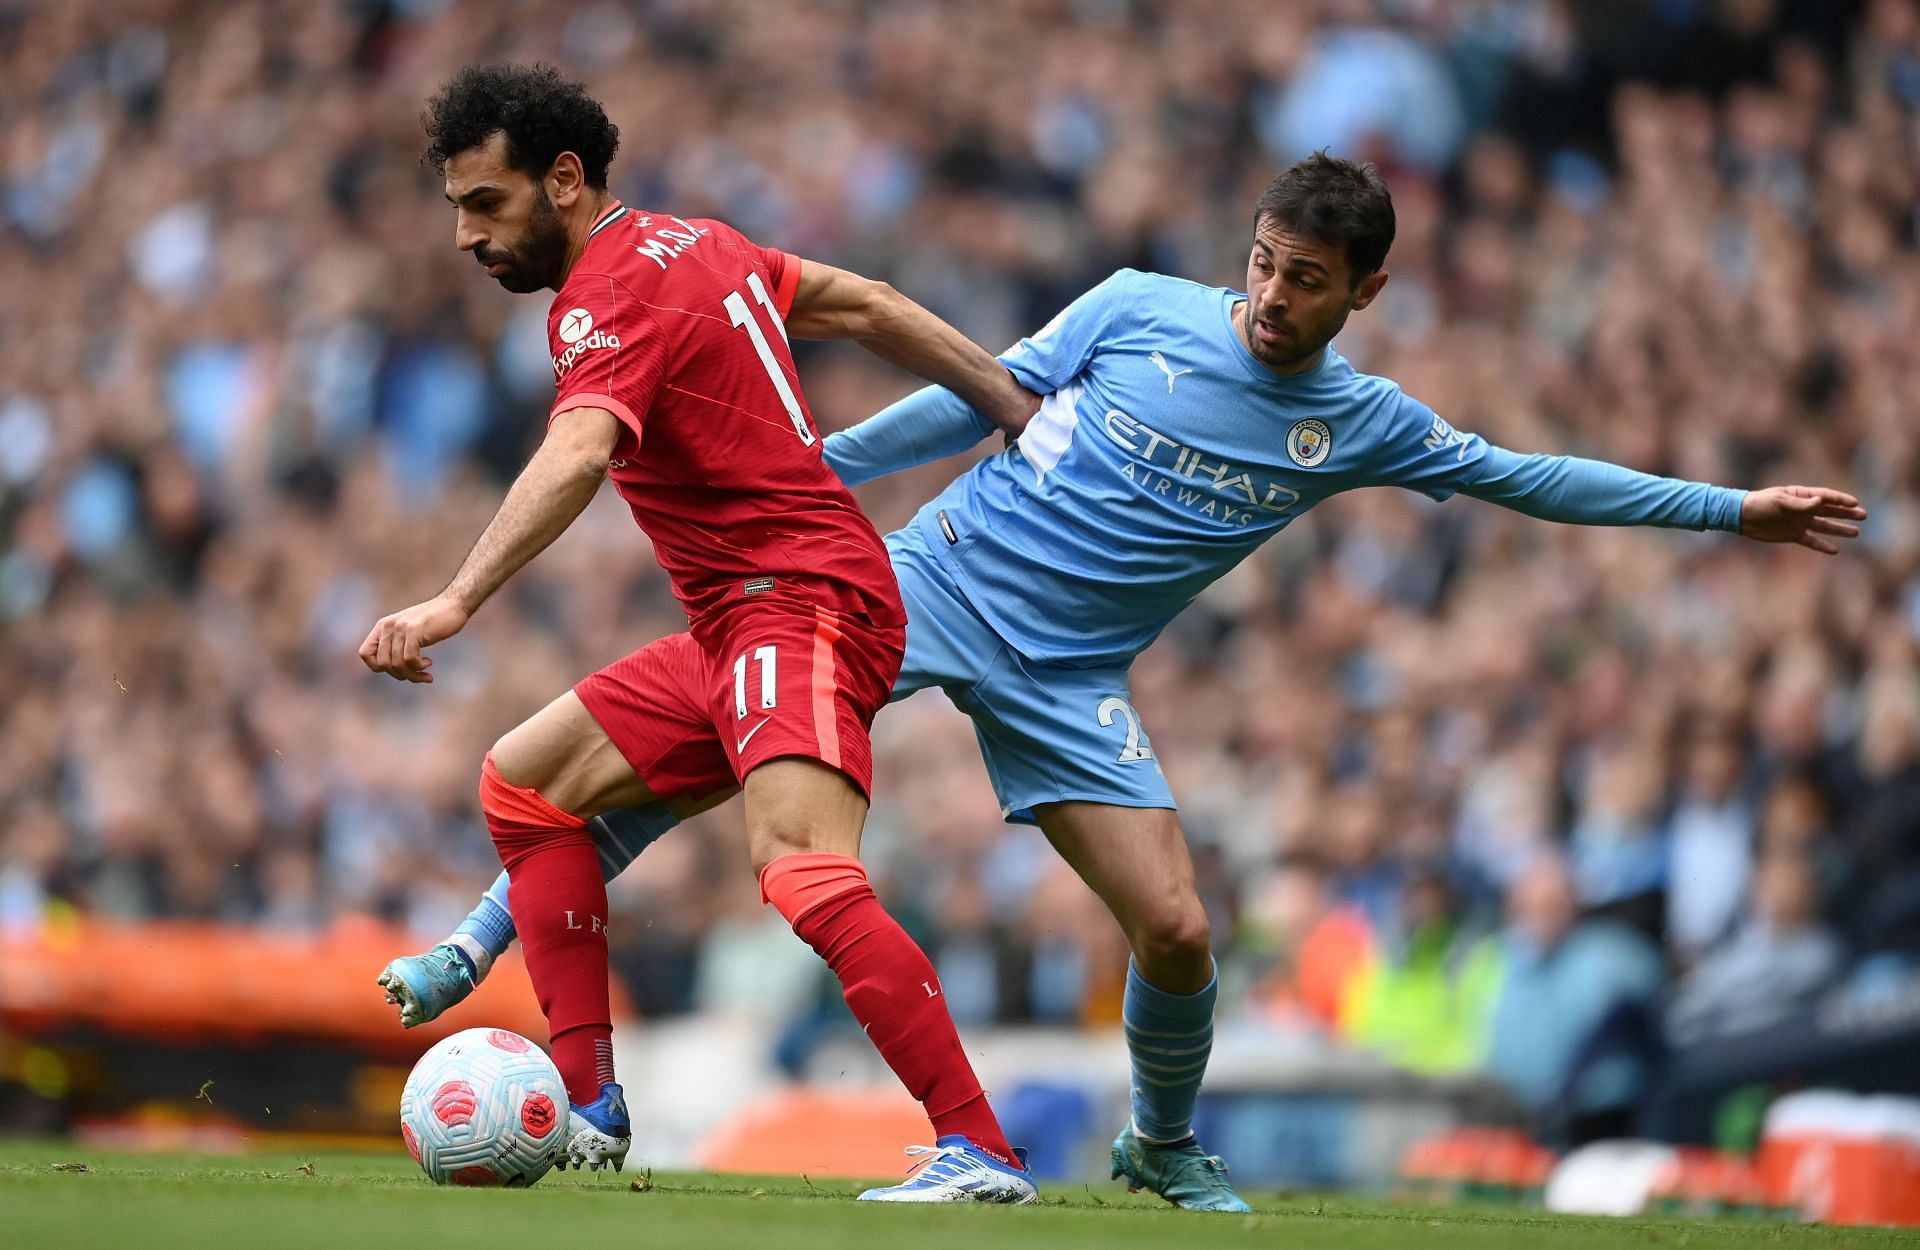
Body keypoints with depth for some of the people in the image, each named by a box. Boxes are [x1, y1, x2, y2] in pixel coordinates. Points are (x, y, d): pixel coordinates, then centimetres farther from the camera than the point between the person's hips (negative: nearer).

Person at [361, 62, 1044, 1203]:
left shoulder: (611, 296, -15)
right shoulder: (690, 244, 15)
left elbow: (576, 459, -34)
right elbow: (859, 305, 24)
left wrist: (455, 603, -45)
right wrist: (1022, 408, 31)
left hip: (803, 605, -11)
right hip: (738, 635, 11)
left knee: (799, 860, -30)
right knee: (525, 778, 15)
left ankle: (982, 1155, -36)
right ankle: (587, 1109, 12)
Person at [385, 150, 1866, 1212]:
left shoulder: (1359, 424, 1)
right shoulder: (1142, 310, -5)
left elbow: (1525, 477, 9)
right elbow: (982, 398, 3)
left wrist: (1735, 509, 8)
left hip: (1067, 679, 2)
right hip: (934, 580, -2)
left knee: (1177, 932, -10)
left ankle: (1163, 1145, 22)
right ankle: (478, 950, -5)